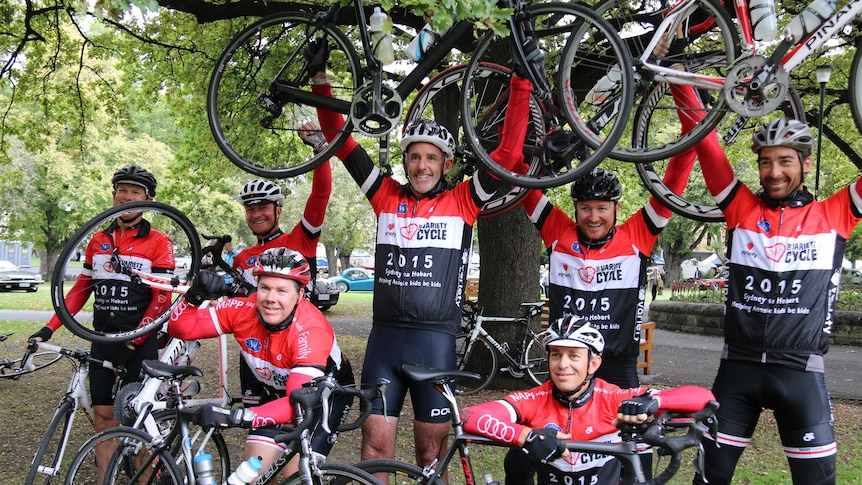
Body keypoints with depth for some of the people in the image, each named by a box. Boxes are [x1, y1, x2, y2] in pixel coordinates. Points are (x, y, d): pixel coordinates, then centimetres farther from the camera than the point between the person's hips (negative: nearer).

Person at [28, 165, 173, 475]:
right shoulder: (98, 241, 10)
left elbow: (162, 297, -9)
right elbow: (82, 288, 13)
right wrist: (50, 328, 3)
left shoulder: (158, 243, -5)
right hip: (102, 342, 4)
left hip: (140, 343, -4)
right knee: (104, 418, 6)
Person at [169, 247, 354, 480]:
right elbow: (181, 329, -13)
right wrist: (194, 297, -34)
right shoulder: (244, 310, -22)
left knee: (296, 473, -20)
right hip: (278, 392, 4)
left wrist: (236, 416, -51)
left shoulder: (310, 332, -35)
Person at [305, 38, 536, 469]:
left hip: (436, 340, -1)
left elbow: (508, 152, -4)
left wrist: (521, 82, -7)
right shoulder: (387, 197, 6)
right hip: (384, 336, 2)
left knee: (431, 452, 8)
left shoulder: (461, 202, 1)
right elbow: (340, 141, 6)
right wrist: (320, 78, 2)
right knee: (375, 445, 4)